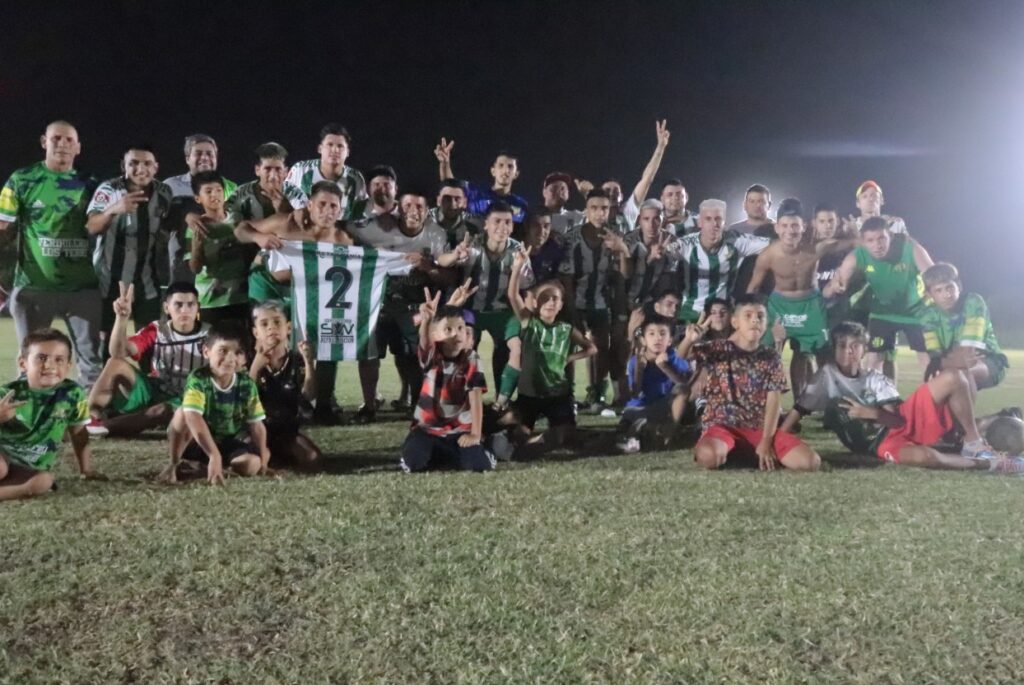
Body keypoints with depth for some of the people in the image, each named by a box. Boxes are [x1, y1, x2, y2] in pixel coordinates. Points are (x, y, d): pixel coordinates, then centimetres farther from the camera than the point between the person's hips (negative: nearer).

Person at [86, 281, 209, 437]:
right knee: (116, 362, -20)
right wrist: (122, 317, -30)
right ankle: (92, 417, -31)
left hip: (183, 402, -3)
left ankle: (103, 425, -42)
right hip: (152, 394, 3)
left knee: (162, 411, -40)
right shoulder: (157, 330, 0)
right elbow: (118, 352, -14)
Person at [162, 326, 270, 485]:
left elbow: (256, 424, -8)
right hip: (196, 441, -3)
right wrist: (214, 455, -49)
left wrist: (262, 458, -14)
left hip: (228, 444, 4)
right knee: (183, 413, -33)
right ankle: (174, 465, -14)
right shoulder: (198, 379, -27)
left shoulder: (247, 385, -14)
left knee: (252, 464, -24)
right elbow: (193, 418, -41)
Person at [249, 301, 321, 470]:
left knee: (312, 458, -21)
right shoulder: (250, 362, -5)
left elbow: (310, 395, -17)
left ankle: (274, 456, 6)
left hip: (288, 430, 2)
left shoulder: (298, 361, -3)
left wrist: (309, 361, -28)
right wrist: (256, 366, -29)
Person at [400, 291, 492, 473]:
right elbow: (424, 340, -33)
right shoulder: (431, 357, -9)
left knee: (479, 464, -20)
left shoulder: (470, 360, -8)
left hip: (461, 429, 0)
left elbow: (476, 399, -12)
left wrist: (475, 434, -18)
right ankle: (433, 452, 16)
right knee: (413, 462, -22)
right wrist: (426, 320, -55)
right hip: (427, 427, 0)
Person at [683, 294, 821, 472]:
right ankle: (727, 453, 0)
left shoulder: (771, 357, 6)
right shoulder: (717, 349, 1)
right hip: (722, 426, -3)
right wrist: (689, 340, -29)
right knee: (708, 456, -38)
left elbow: (774, 401, 0)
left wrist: (766, 442, -11)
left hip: (761, 429, 3)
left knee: (811, 462, -16)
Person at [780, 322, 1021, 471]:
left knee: (953, 377, -12)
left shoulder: (876, 379, 6)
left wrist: (873, 413, -21)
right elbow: (799, 409, -5)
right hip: (881, 443, -4)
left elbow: (899, 420, -1)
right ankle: (987, 463, -14)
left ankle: (973, 443, -2)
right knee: (924, 456, -41)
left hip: (904, 423, 5)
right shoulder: (827, 374, -1)